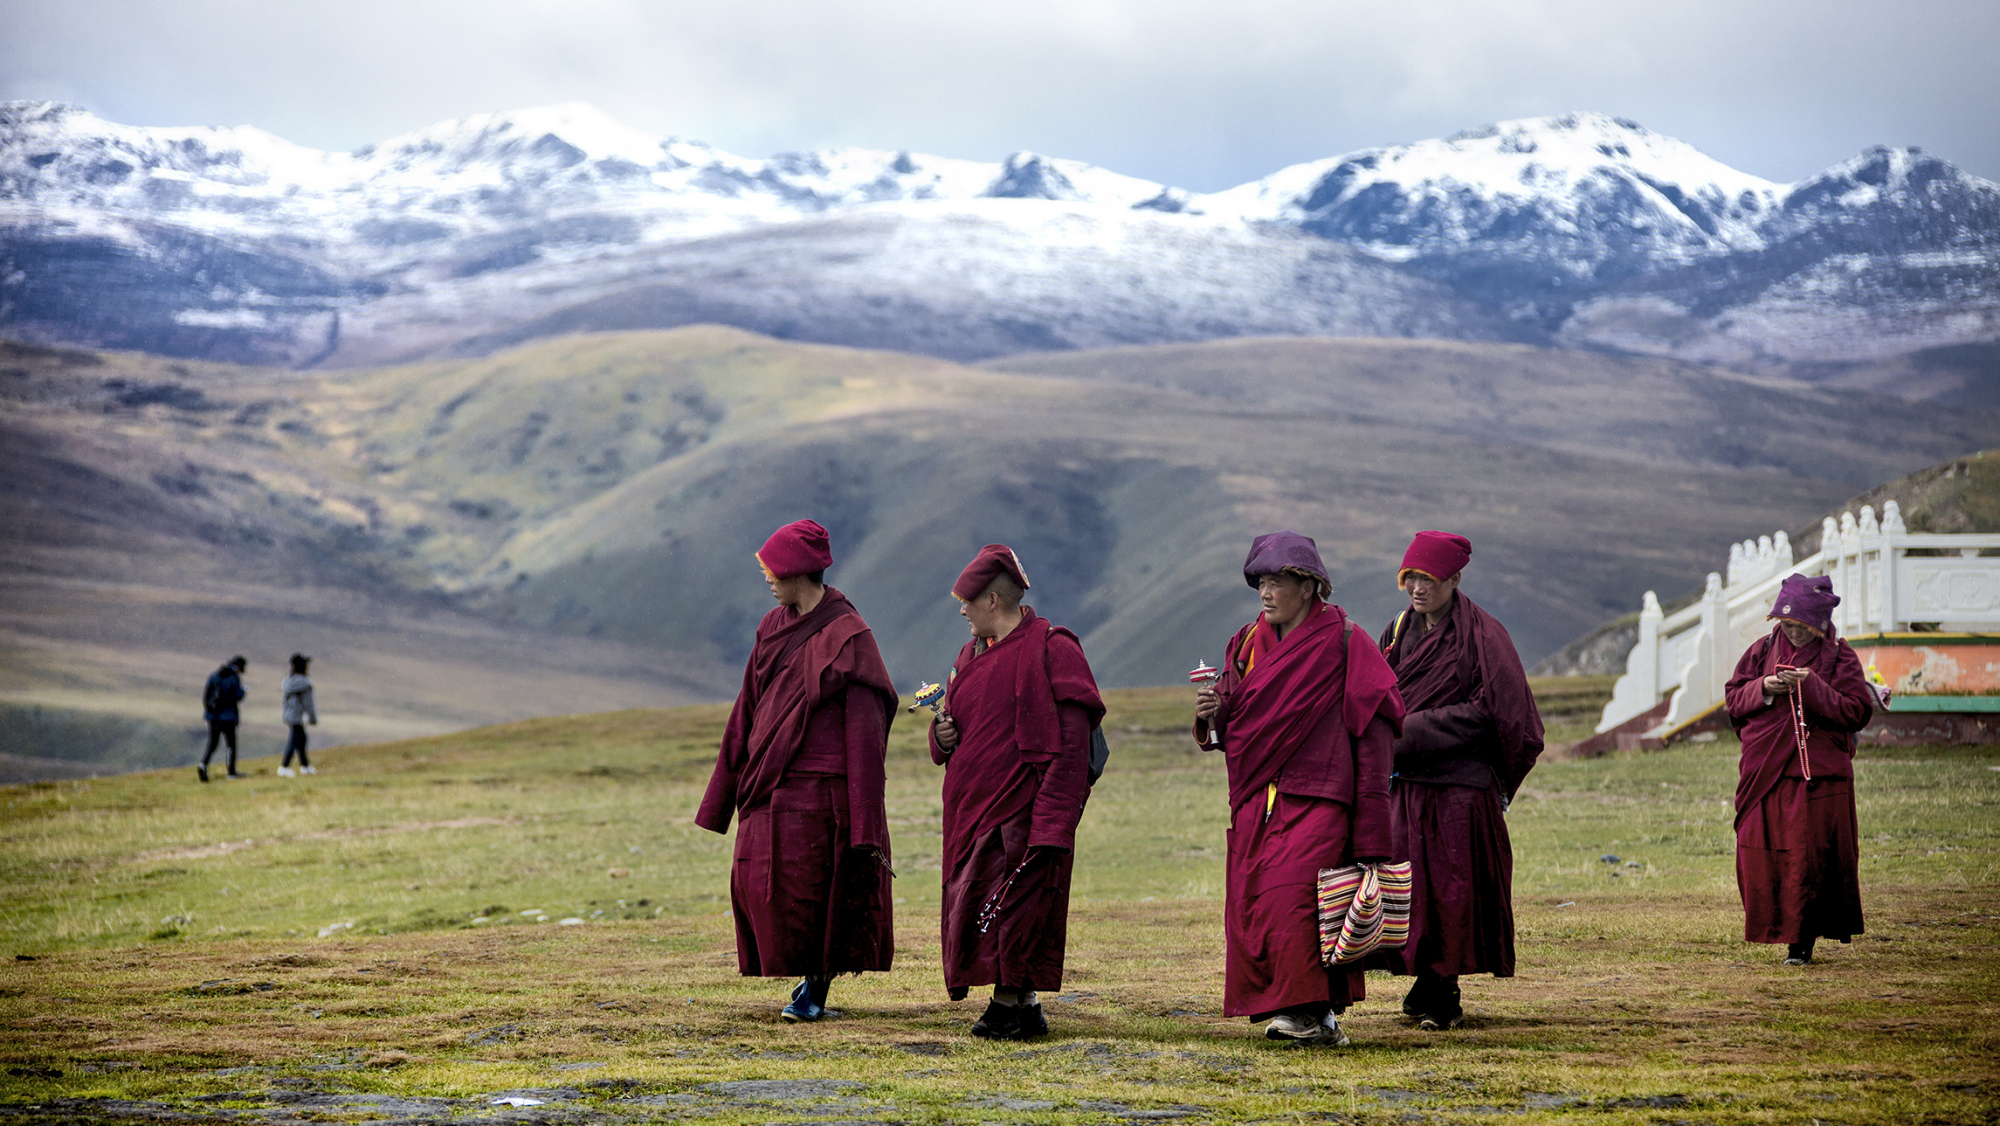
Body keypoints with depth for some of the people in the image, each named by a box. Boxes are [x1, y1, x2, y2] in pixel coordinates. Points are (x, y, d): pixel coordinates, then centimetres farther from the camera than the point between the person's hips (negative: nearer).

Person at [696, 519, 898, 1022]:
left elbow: (864, 729, -12)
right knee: (756, 885, 3)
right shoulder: (774, 629, 10)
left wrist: (865, 824, -15)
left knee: (816, 891, 0)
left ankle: (817, 986, 16)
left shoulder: (848, 637, -10)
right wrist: (723, 793, 13)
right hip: (770, 787, 6)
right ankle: (809, 971, 20)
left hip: (820, 787, -6)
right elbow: (748, 713, 14)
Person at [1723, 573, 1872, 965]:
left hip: (1819, 775, -3)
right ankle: (1772, 927, 13)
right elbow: (1733, 700, 11)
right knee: (1759, 853, -1)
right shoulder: (1763, 650, 10)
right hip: (1765, 772, 3)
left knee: (1808, 857, -6)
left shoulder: (1840, 657, 1)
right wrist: (1762, 690, -9)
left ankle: (1802, 939, 0)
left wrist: (1813, 688, -16)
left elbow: (1858, 711, -6)